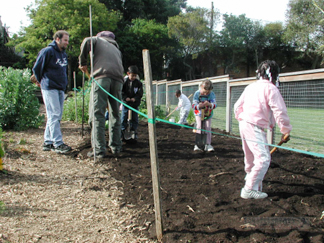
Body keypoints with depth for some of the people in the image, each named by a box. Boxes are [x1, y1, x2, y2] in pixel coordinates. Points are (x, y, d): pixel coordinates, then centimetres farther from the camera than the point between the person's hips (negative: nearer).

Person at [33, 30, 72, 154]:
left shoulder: (64, 54, 17)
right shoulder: (47, 51, -8)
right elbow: (36, 68, -4)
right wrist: (42, 81, 8)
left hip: (61, 89, 8)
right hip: (50, 88, -8)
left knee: (57, 116, 8)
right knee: (54, 115, -10)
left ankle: (48, 142, 15)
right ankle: (58, 143, -10)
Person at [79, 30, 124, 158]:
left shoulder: (98, 40, 23)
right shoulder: (116, 49, 37)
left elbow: (87, 41, 1)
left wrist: (82, 63, 10)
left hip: (102, 77, -5)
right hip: (117, 79, 5)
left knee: (97, 113, -7)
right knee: (115, 113, 13)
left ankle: (99, 149, -12)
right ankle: (115, 146, 15)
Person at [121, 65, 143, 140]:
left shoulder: (138, 83, 1)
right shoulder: (124, 81, -3)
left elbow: (140, 93, 0)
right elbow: (121, 92, -3)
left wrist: (135, 98, -15)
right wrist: (125, 98, -18)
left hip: (135, 104, 1)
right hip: (125, 103, -1)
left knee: (134, 119, 5)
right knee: (124, 118, 1)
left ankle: (134, 133, 13)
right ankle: (122, 132, 9)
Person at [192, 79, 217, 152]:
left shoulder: (212, 94, -16)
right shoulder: (197, 93, -18)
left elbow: (214, 105, -23)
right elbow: (194, 105, -21)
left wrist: (209, 104, -45)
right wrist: (199, 106, -43)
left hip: (208, 114, 1)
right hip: (199, 113, -1)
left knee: (208, 128, -4)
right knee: (199, 127, -11)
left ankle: (208, 145, 2)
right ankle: (197, 144, -5)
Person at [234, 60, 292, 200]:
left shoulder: (251, 87, 16)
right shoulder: (270, 88, -7)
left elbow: (237, 106, 20)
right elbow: (279, 111, -12)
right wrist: (286, 131, -3)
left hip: (244, 124, 9)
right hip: (255, 127, -9)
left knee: (251, 158, 19)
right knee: (263, 158, -10)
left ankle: (252, 182, 32)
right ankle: (249, 189, -12)